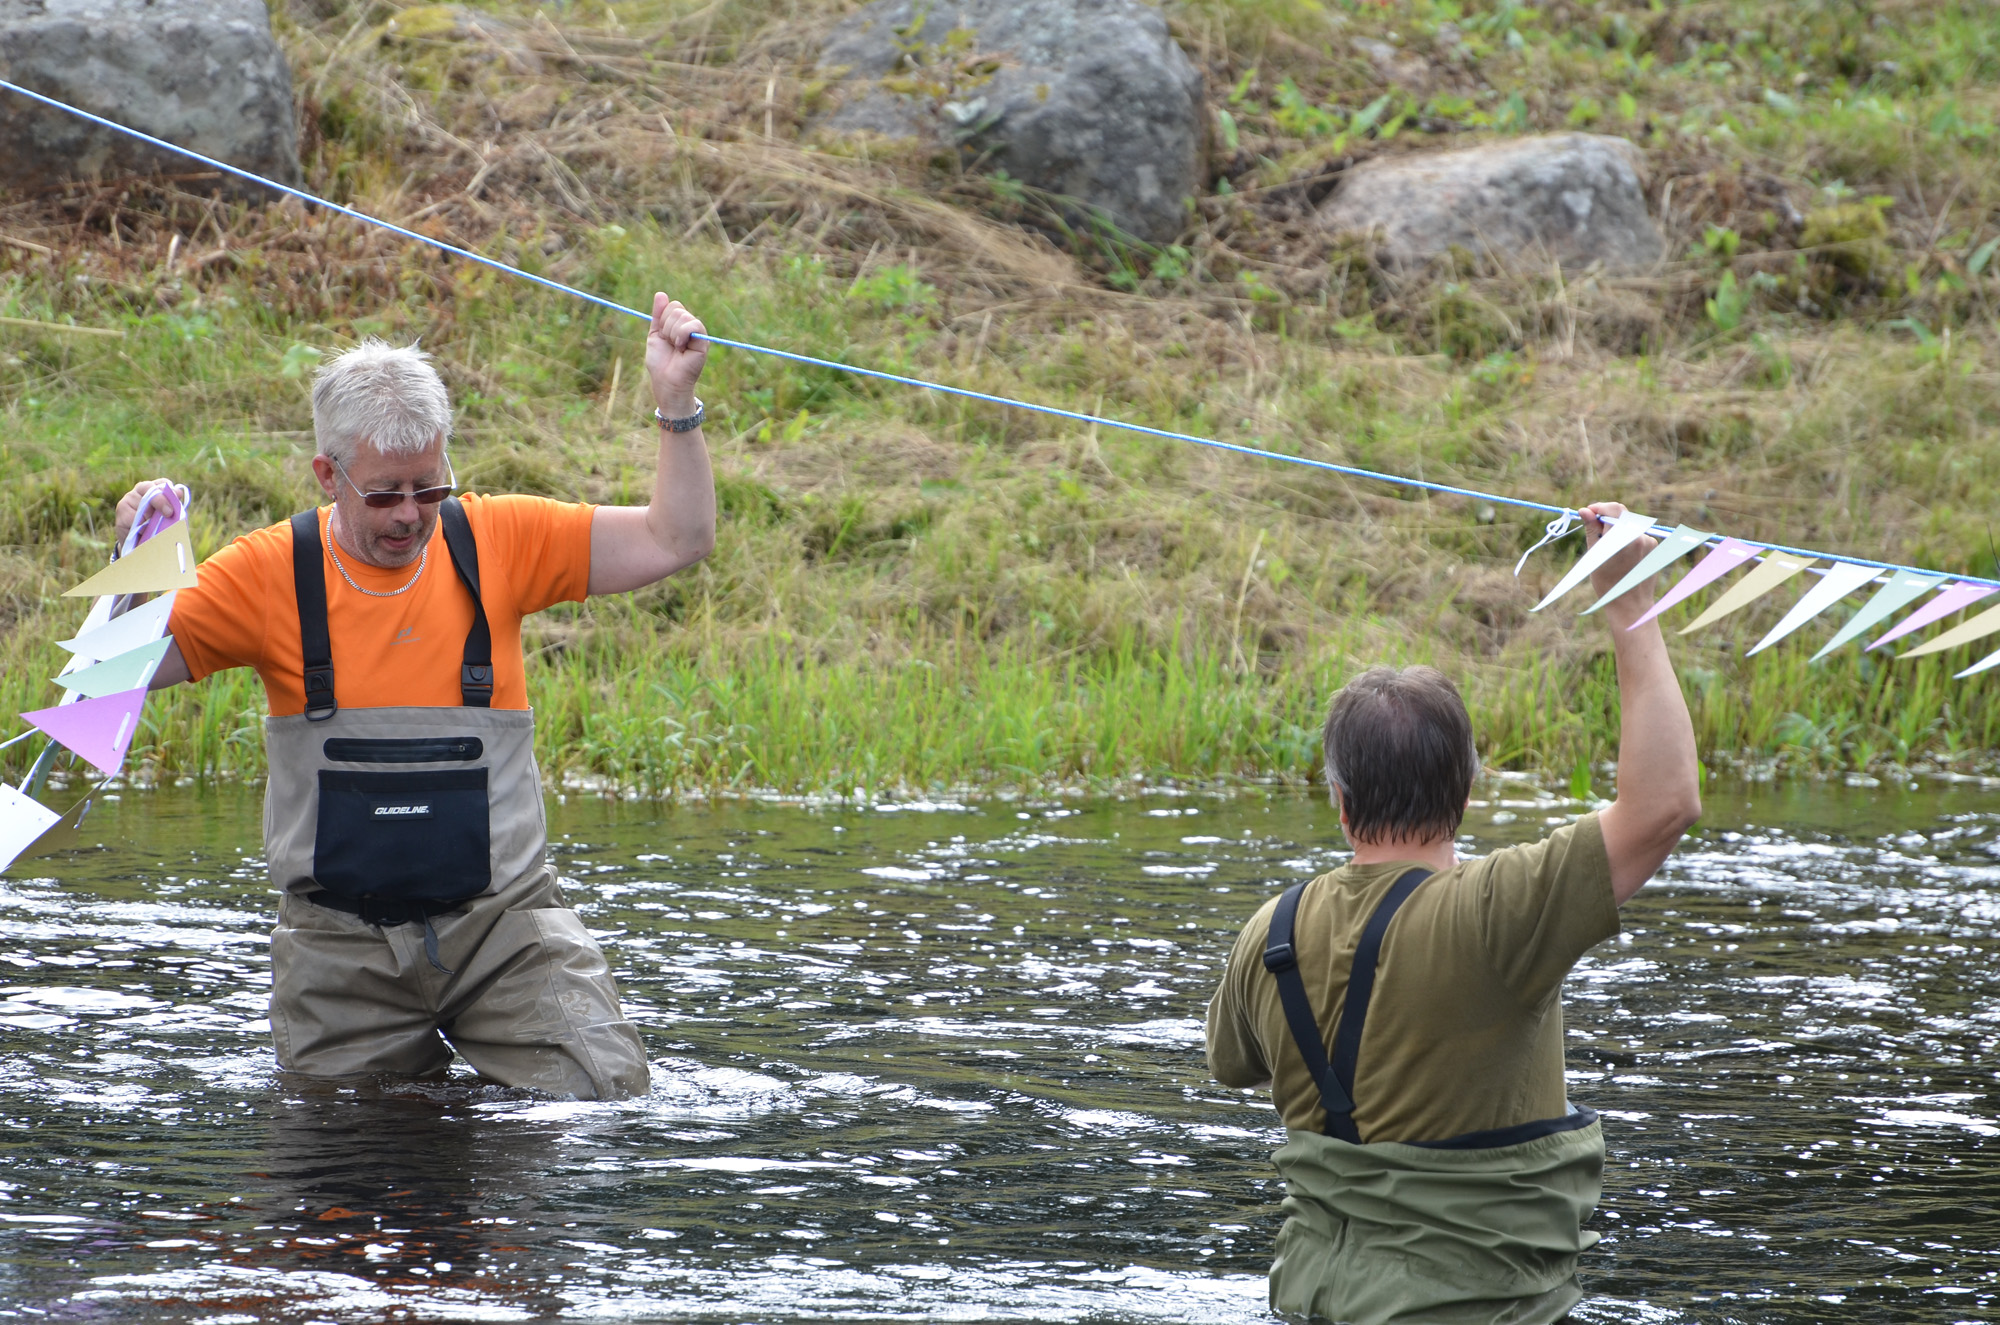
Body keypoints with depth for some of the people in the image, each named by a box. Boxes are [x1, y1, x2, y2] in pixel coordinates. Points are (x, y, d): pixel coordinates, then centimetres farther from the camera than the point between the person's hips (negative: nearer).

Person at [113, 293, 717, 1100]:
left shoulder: (499, 542, 1)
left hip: (501, 920, 0)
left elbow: (675, 542, 1)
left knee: (602, 1097, -13)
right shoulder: (272, 573, -2)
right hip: (339, 943, 0)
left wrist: (676, 402, -10)